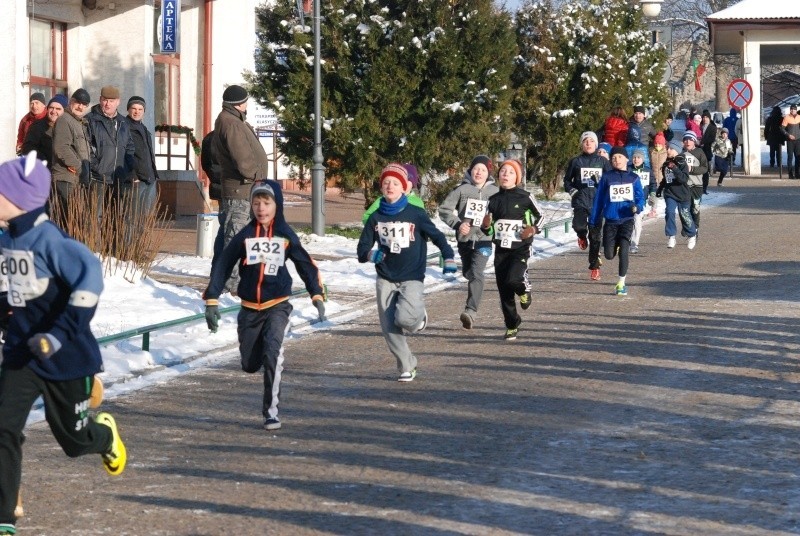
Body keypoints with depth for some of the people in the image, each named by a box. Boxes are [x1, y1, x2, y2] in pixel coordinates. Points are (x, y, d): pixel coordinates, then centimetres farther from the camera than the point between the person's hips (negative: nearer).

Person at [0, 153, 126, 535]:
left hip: (64, 357, -6)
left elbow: (90, 278, -31)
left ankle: (105, 434, 49)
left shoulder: (47, 239, -22)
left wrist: (61, 333, -32)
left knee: (74, 439, 13)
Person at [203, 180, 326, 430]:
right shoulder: (245, 235, 0)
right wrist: (212, 300, -4)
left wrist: (317, 296, 2)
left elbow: (306, 265, 9)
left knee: (272, 353, -23)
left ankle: (271, 411, -17)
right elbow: (222, 266, 2)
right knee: (249, 364, 6)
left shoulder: (285, 235, 0)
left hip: (277, 306, -2)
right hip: (250, 308, 2)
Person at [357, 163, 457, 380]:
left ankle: (419, 317, 11)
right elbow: (362, 248, 6)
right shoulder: (376, 218, 5)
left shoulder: (415, 214, -5)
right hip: (385, 279, 4)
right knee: (389, 328, 0)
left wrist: (448, 258, -17)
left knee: (405, 318, -25)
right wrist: (370, 254, -17)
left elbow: (436, 236, -1)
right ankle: (407, 367, 16)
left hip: (411, 278, -4)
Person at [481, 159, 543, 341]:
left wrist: (533, 228, -8)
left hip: (520, 248, -4)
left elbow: (540, 215, 9)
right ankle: (512, 326, 20)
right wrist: (486, 226, -11)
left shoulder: (525, 197, -6)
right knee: (504, 291, 5)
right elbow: (487, 230, 12)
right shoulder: (494, 200, 6)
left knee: (513, 279, -26)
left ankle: (524, 289, 11)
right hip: (501, 249, 4)